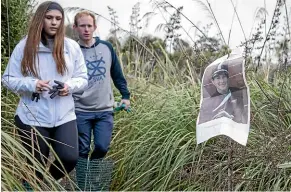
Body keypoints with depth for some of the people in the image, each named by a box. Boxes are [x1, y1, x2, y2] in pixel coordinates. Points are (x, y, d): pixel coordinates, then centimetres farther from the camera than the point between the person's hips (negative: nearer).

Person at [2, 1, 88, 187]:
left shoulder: (72, 46, 2)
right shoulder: (24, 46, -3)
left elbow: (83, 78, 8)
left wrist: (70, 86, -14)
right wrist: (32, 84, -19)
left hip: (64, 116, 2)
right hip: (32, 118, -1)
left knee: (70, 158, -12)